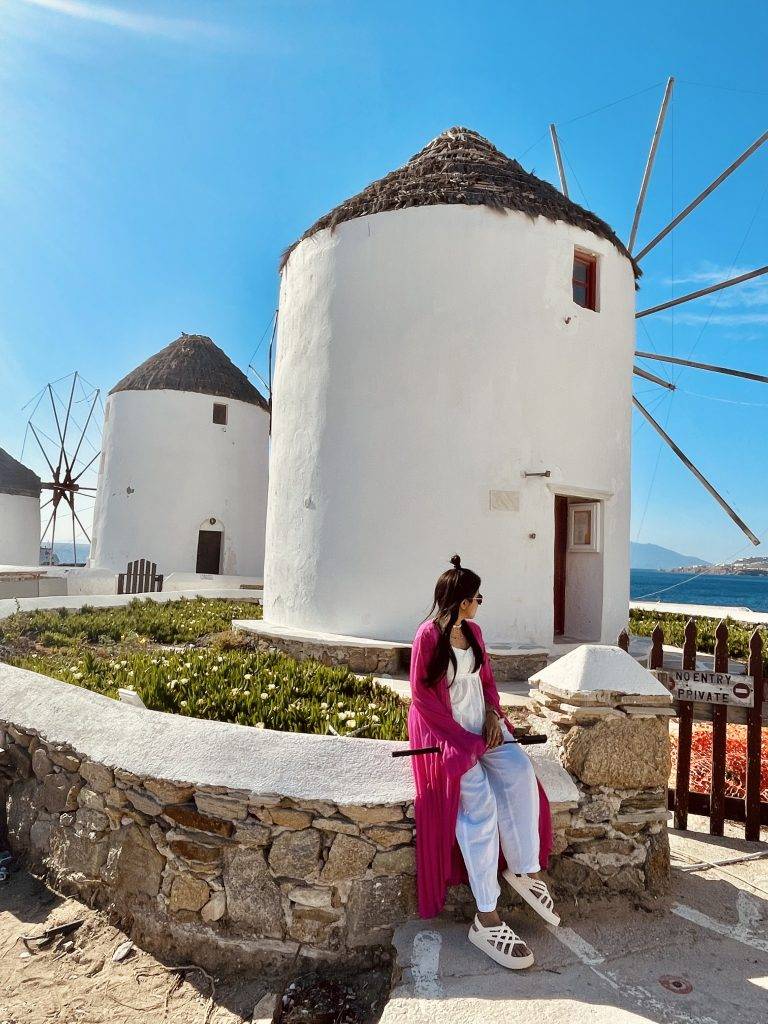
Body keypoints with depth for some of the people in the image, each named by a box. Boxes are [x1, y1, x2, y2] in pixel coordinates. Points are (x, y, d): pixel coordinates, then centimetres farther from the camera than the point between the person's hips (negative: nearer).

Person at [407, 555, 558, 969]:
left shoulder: (473, 631, 10)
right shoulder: (429, 635, -13)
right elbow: (423, 697, -15)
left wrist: (493, 714, -4)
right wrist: (466, 741, -16)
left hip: (479, 726, 7)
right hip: (443, 731, -6)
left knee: (519, 769, -20)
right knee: (480, 800, -23)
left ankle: (524, 869, -7)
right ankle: (485, 919, -19)